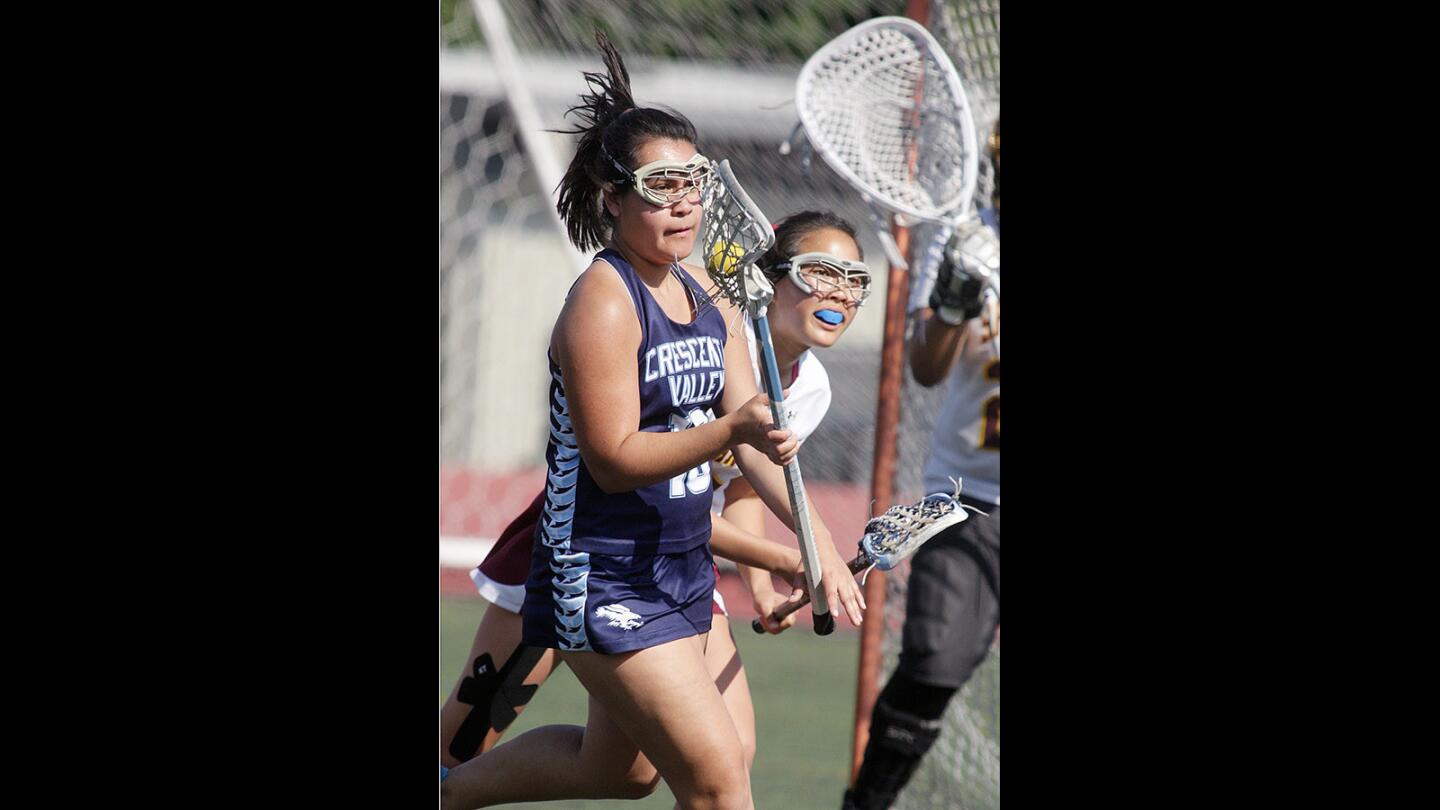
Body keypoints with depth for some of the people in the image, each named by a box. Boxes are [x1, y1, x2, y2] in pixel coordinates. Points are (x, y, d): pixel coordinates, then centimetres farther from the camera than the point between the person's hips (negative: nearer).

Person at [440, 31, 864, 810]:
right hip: (605, 584, -9)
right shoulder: (602, 302, -17)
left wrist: (820, 543, -3)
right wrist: (732, 430, -33)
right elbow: (614, 459, -21)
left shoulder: (705, 293, 8)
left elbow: (759, 434, 7)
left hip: (679, 568, 9)